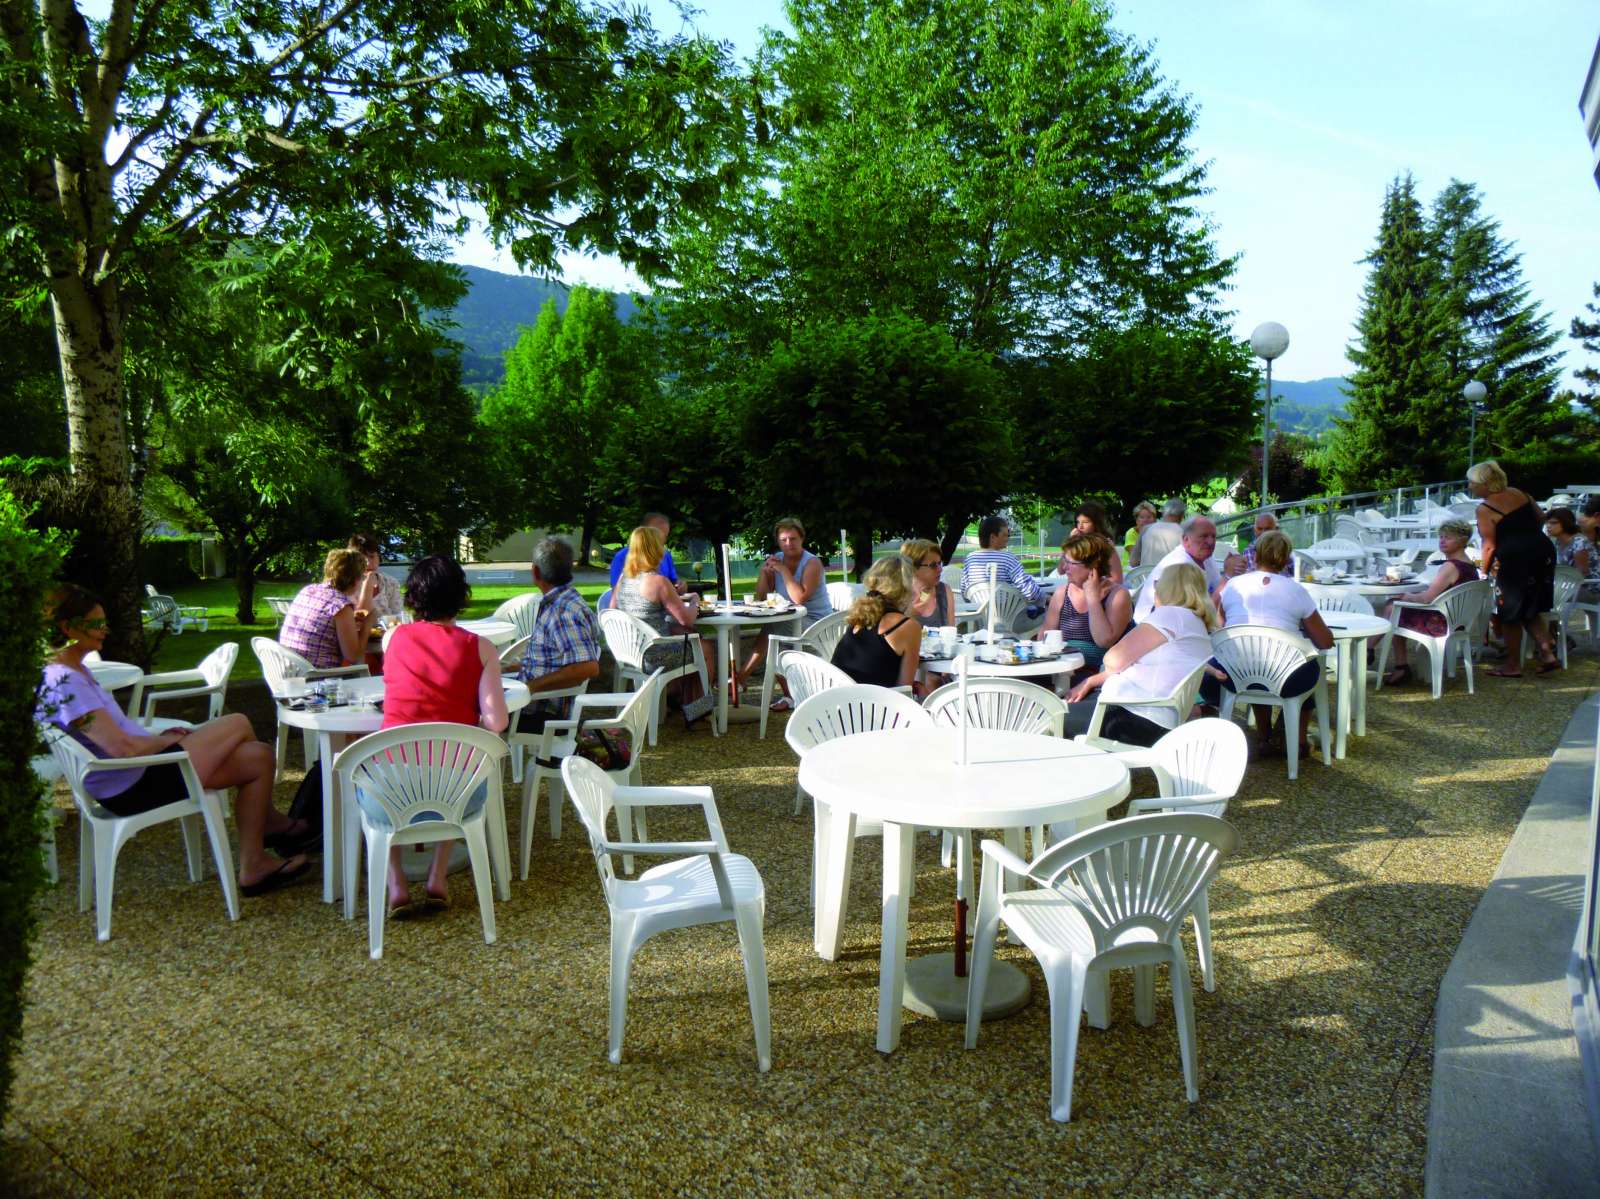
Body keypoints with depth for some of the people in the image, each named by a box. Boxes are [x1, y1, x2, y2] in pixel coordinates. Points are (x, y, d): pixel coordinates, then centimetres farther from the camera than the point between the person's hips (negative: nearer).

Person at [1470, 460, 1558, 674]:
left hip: (1515, 559, -8)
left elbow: (1489, 545, -13)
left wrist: (1484, 570, -2)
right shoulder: (1519, 493, 9)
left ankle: (1513, 665, 13)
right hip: (1543, 550, 8)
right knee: (1530, 611, 20)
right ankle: (1548, 654, 11)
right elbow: (1540, 519, 18)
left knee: (1510, 616, 6)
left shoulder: (1485, 509, -12)